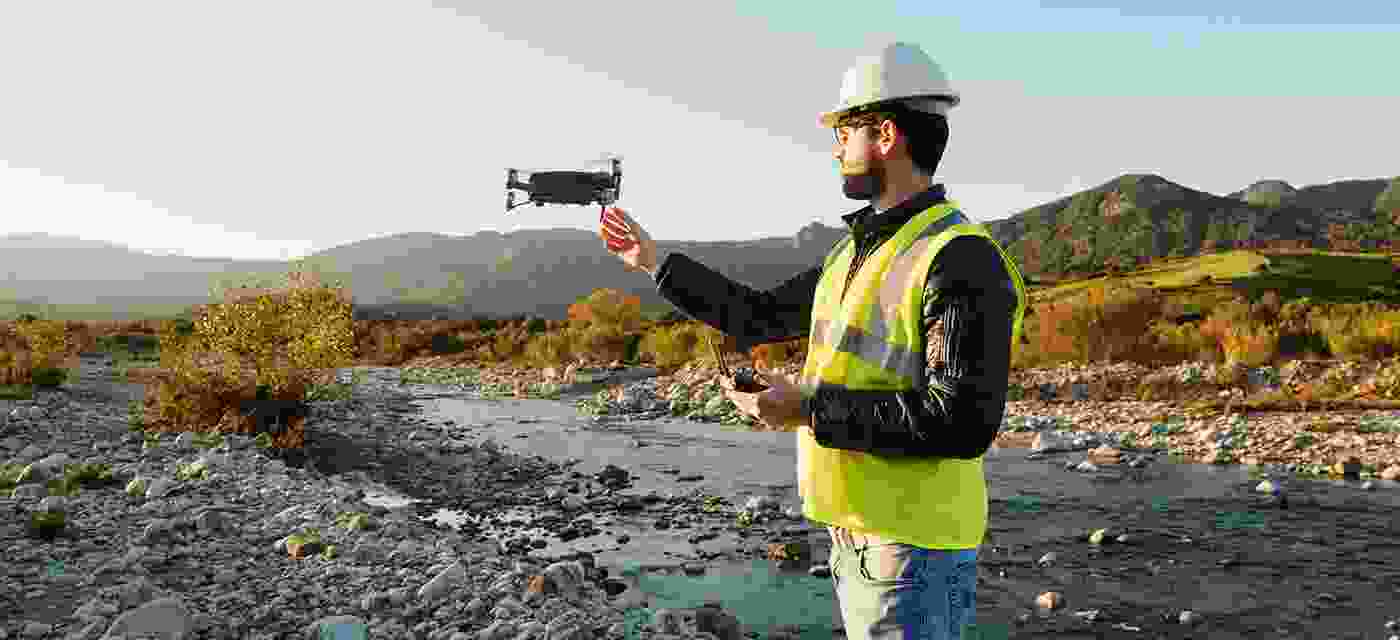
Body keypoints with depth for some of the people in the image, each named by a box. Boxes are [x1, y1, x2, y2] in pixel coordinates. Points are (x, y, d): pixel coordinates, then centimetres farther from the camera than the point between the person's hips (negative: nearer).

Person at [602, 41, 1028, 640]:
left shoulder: (960, 258, -19)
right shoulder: (858, 248, 10)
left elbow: (964, 422, -26)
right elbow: (761, 316, 17)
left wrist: (808, 408, -23)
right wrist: (654, 261, 18)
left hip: (915, 548, -8)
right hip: (853, 534, 8)